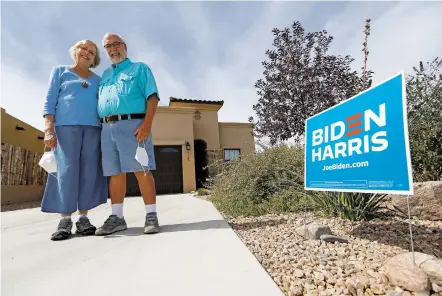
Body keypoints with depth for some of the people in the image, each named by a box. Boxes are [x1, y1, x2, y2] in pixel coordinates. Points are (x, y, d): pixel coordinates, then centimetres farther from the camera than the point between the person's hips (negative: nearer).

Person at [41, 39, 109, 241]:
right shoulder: (60, 71, 15)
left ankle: (83, 217, 3)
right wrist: (49, 129, -8)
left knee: (89, 172, -4)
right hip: (66, 126, -2)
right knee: (67, 171, -9)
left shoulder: (98, 80, 21)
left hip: (92, 128, 2)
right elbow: (49, 101, 6)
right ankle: (65, 220, -3)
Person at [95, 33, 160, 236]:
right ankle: (117, 217, 11)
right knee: (115, 173, 4)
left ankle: (151, 216, -3)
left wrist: (147, 123, -17)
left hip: (132, 124, -5)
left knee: (142, 171, -9)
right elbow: (99, 102, 26)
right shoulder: (105, 74, 28)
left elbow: (152, 97, -2)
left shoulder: (140, 69, 11)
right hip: (107, 128, 6)